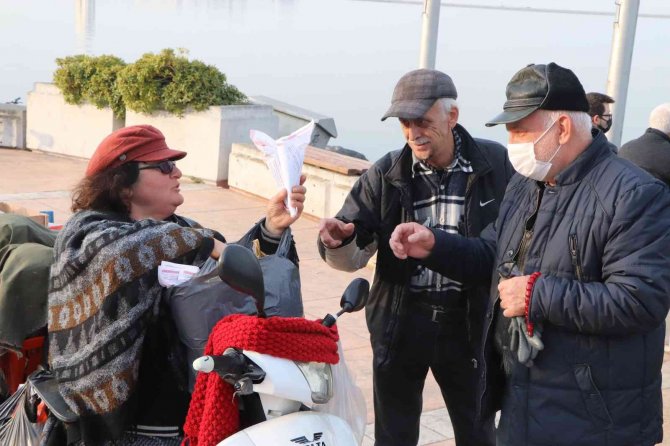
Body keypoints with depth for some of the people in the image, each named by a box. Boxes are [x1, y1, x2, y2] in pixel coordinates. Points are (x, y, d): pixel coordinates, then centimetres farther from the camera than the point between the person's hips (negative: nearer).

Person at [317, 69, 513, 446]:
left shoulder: (496, 165, -8)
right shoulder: (386, 175, -4)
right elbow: (354, 256, -4)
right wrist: (338, 242, -27)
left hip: (468, 321, 0)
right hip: (401, 320, 1)